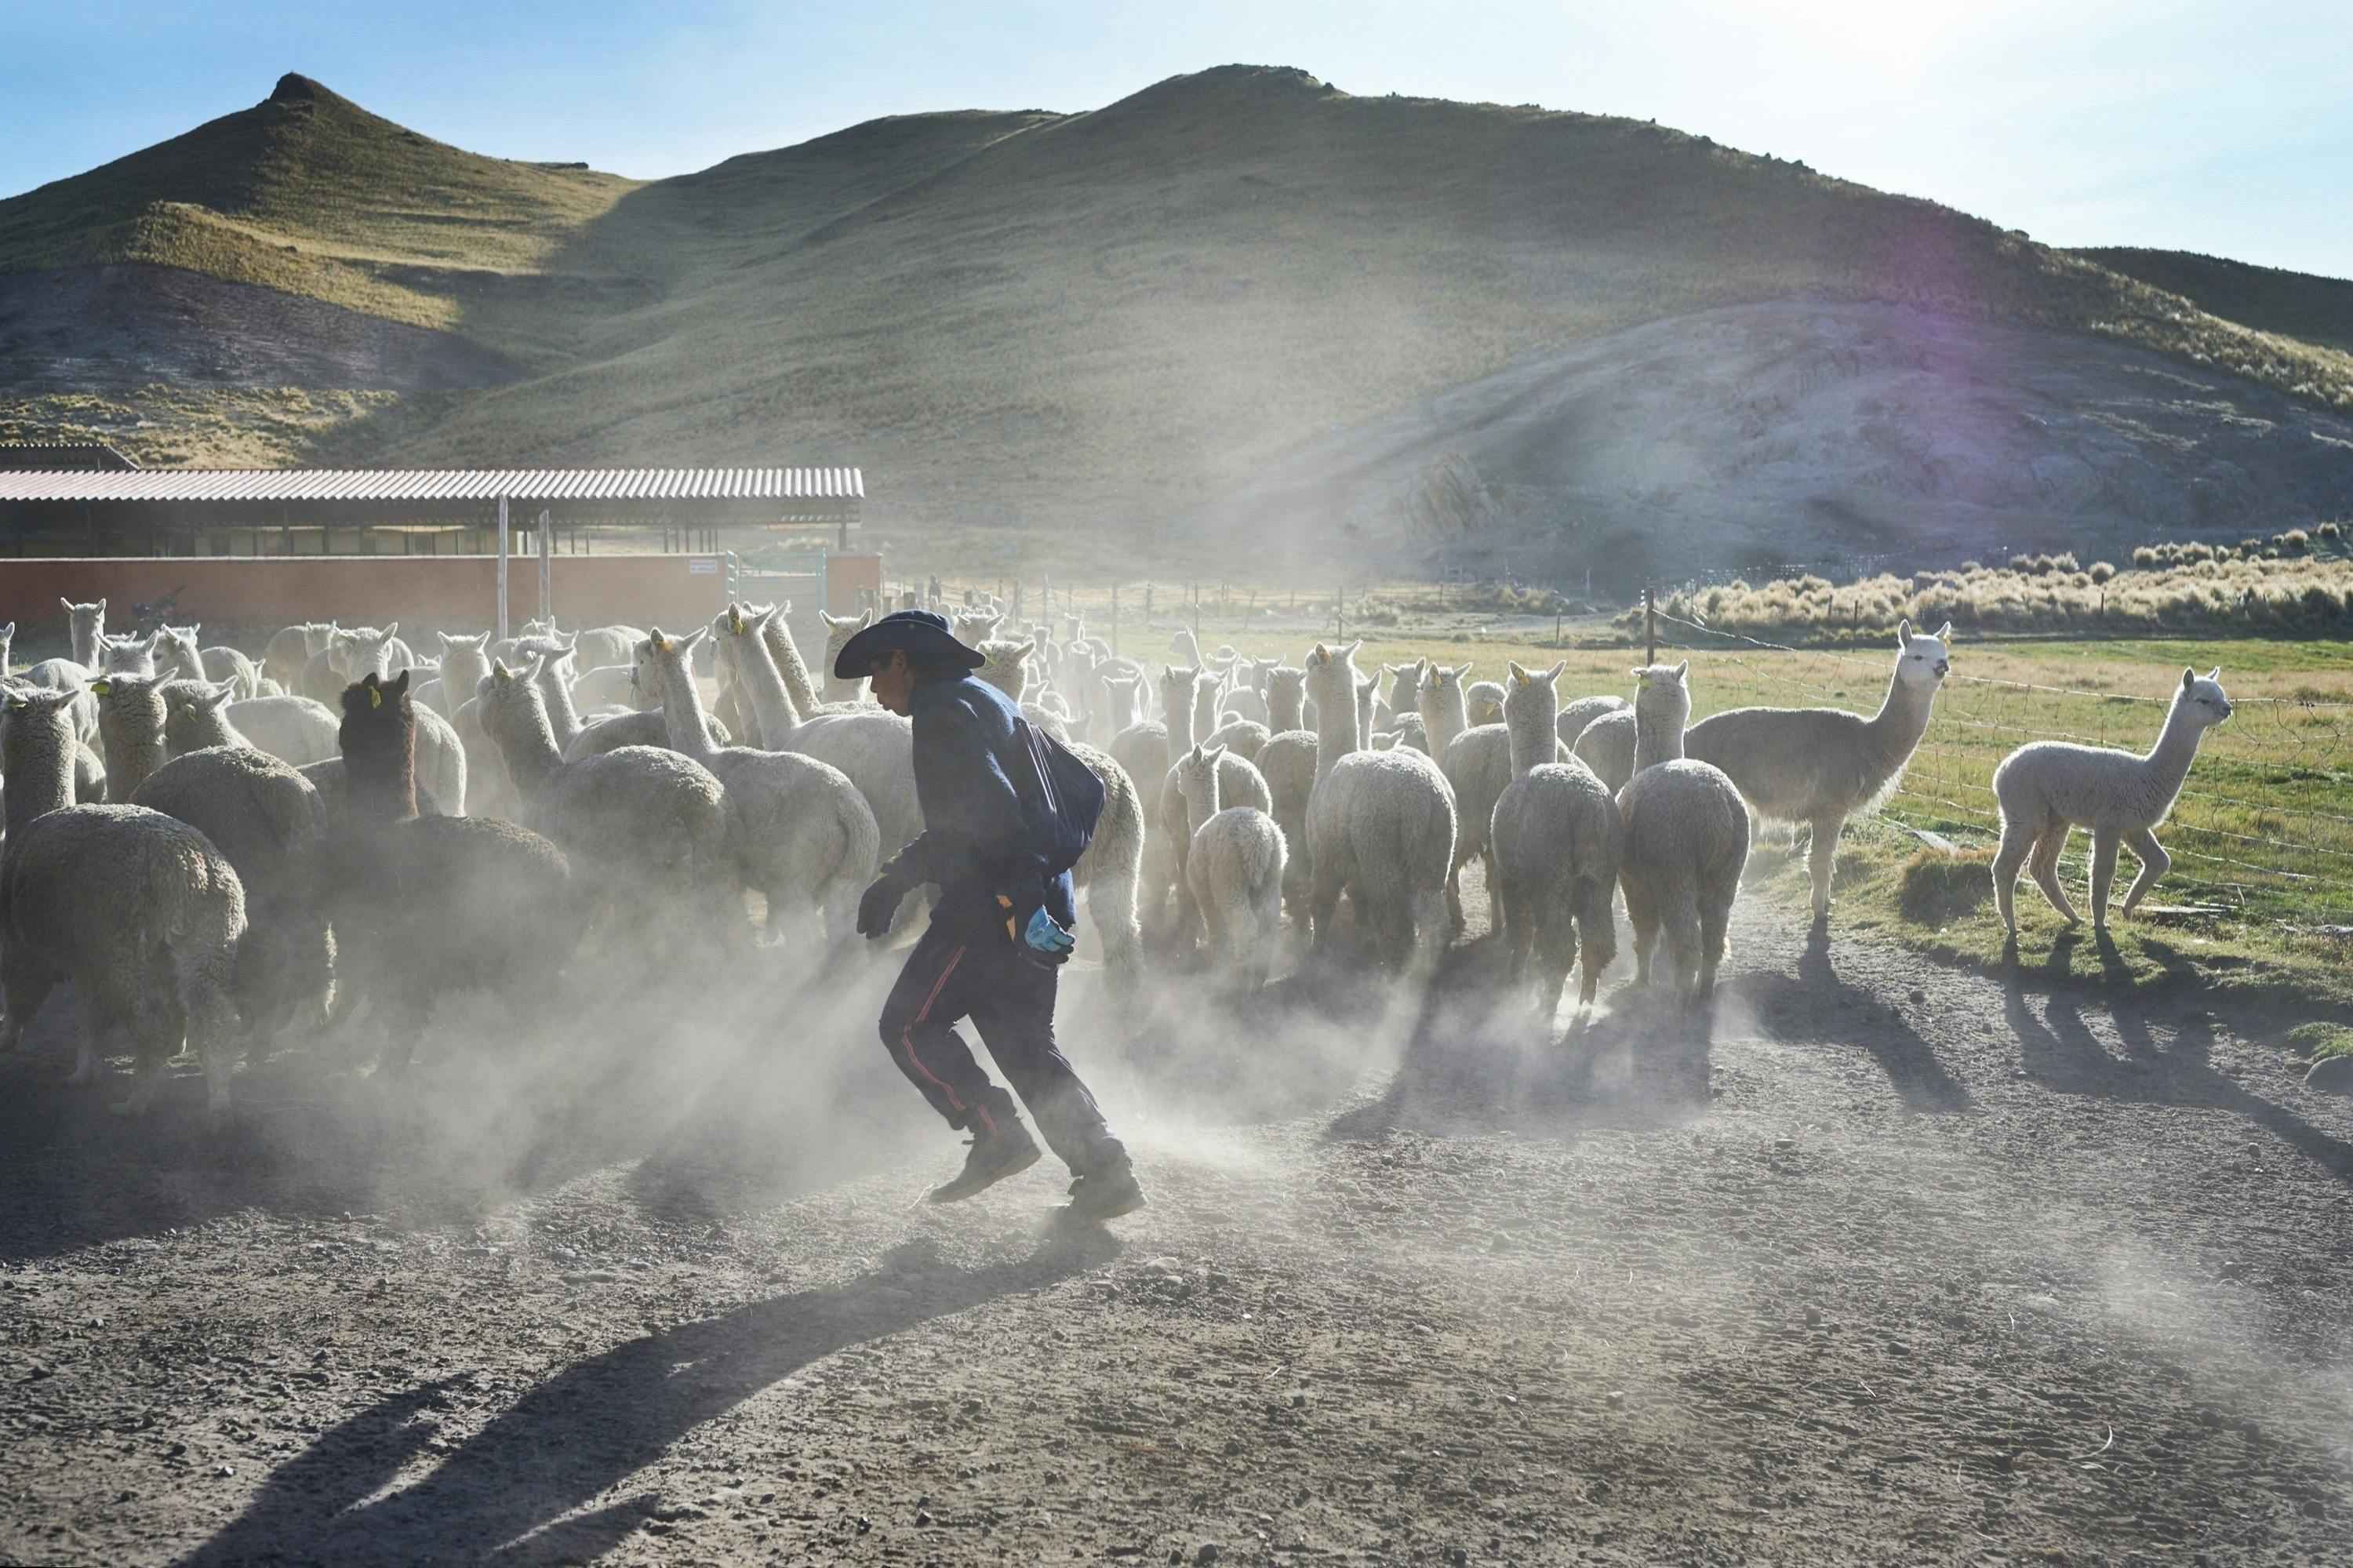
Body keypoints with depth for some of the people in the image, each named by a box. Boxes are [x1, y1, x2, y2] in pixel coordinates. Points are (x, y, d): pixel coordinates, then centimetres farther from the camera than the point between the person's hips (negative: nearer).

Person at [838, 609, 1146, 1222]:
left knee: (910, 1025, 0)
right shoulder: (983, 700, 24)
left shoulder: (945, 710, -9)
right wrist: (894, 879, 32)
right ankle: (1104, 1172, 7)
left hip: (992, 906, -10)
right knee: (1024, 1040, 12)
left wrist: (1019, 901, -29)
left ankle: (998, 1139, -2)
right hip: (1036, 904, 10)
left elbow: (991, 810, -22)